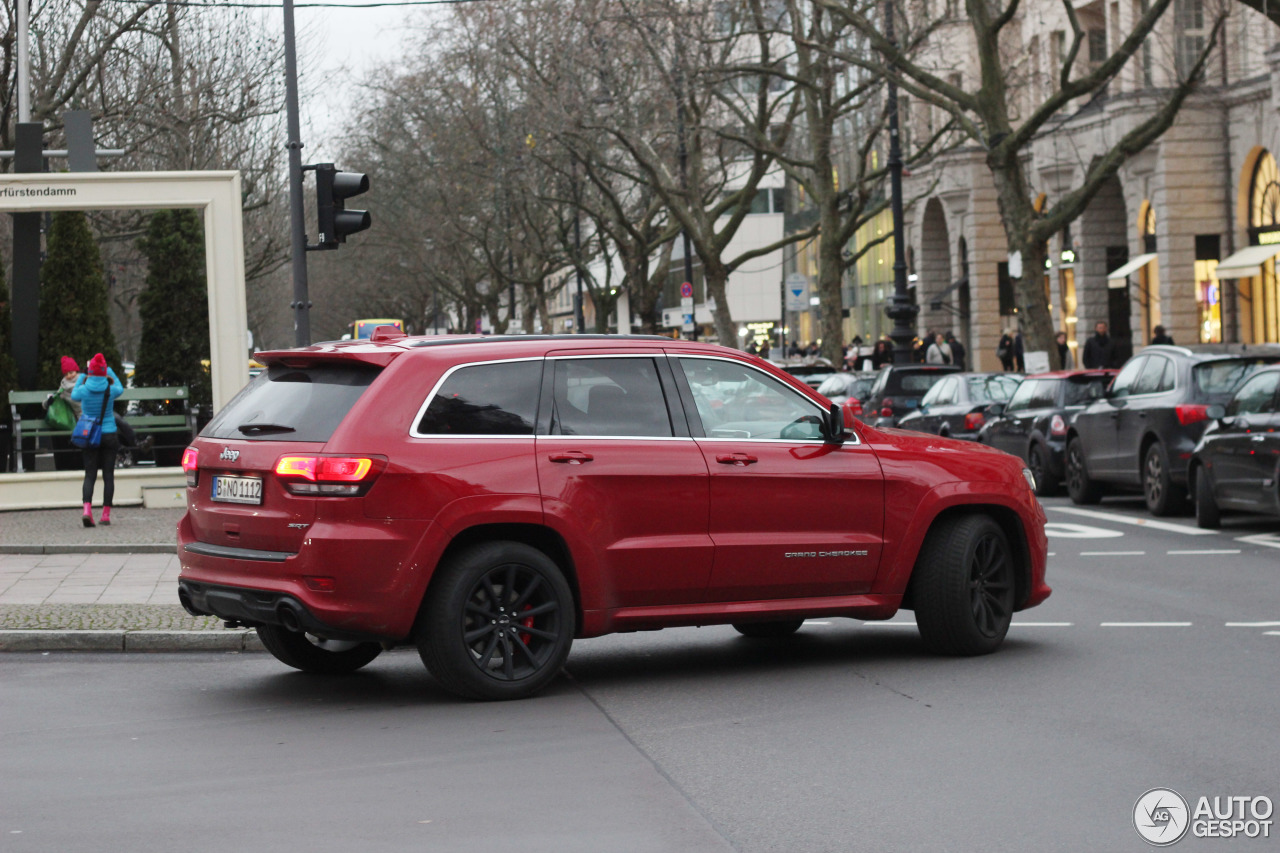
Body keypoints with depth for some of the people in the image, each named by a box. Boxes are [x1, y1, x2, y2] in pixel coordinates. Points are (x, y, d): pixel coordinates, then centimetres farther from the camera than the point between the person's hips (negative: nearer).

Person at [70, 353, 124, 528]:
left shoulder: (84, 390, -8)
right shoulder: (110, 390, -8)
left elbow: (74, 394, 17)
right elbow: (120, 388, 18)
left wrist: (81, 378, 29)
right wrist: (110, 373, 30)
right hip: (108, 435, 0)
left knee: (90, 475, 2)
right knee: (108, 475, 6)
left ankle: (87, 509, -19)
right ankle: (106, 514, 5)